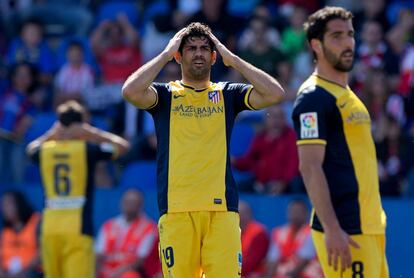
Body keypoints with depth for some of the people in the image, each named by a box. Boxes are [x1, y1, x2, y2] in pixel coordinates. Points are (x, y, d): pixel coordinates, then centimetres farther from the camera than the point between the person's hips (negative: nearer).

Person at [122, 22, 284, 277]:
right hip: (176, 209, -1)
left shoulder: (227, 94, 15)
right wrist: (166, 54, -2)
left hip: (222, 208, 1)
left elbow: (274, 94, 0)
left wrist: (232, 59, 4)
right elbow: (131, 91, -11)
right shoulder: (165, 94, 10)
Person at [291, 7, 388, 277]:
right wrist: (332, 230, -23)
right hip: (345, 231, -9)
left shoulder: (348, 95, 20)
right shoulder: (314, 97, -9)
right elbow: (310, 167, -16)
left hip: (369, 225, 9)